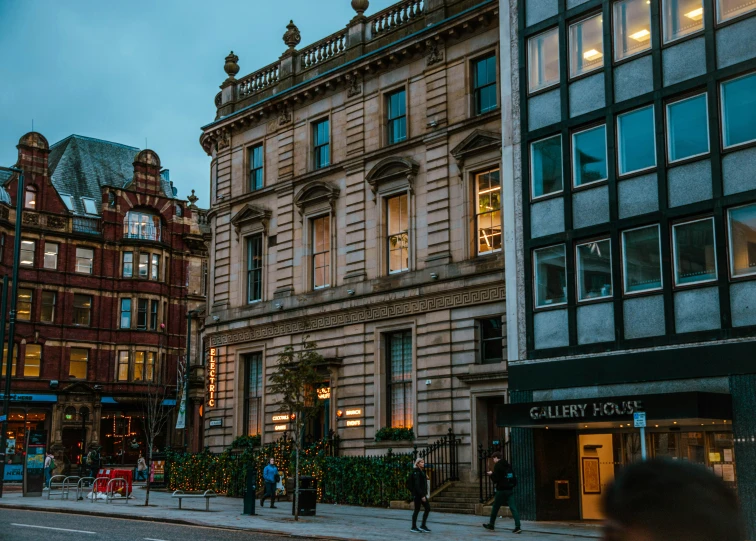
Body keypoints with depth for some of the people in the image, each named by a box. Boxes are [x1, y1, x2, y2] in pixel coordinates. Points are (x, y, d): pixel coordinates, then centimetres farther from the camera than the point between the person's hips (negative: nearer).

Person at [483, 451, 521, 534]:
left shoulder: (497, 465, -9)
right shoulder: (508, 465, 12)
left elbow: (495, 478, -14)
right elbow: (514, 477, 13)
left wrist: (491, 474, 3)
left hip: (501, 490, -6)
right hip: (510, 489, 6)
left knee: (495, 508, 11)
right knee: (513, 508, -2)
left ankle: (491, 525, 23)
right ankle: (517, 526, -12)